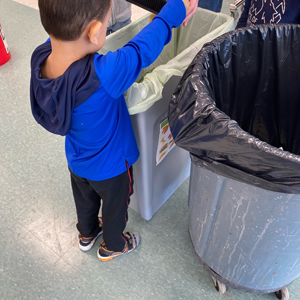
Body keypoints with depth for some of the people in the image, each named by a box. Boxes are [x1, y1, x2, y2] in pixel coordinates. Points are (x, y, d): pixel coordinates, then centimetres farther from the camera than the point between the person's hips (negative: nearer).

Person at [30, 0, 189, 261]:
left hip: (76, 161, 6)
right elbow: (143, 49, -29)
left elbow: (62, 31, -5)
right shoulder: (101, 75, -43)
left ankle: (87, 234, 63)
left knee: (85, 200, 34)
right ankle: (112, 246, 55)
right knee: (115, 207, 26)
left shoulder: (41, 58, -26)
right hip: (110, 166, -5)